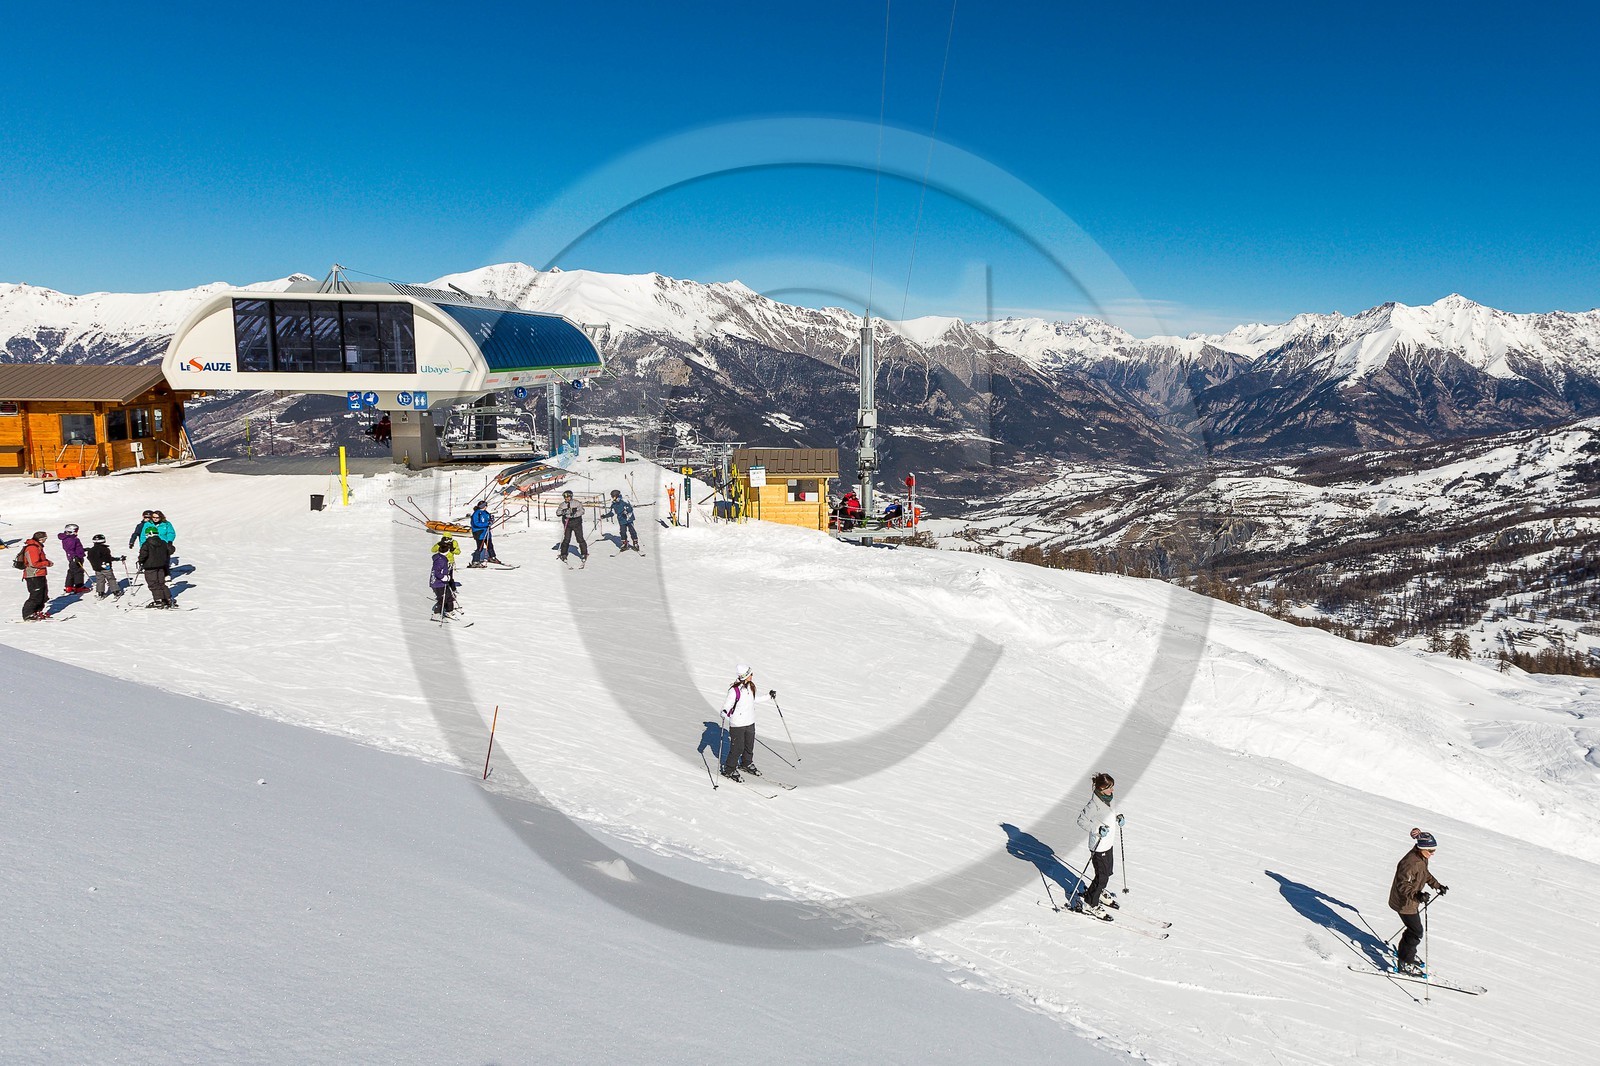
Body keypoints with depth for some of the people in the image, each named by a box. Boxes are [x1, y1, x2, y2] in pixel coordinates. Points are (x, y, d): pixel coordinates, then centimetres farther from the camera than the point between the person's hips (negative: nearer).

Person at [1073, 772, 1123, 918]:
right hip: (1099, 846, -8)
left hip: (1108, 843, 8)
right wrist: (1097, 830, -30)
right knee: (1102, 877, 0)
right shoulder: (1094, 804, -26)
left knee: (1108, 872, 22)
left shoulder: (1108, 799, 0)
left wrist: (1118, 819, 0)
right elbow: (1081, 820, -23)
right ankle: (1090, 904, 15)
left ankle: (1097, 891, 47)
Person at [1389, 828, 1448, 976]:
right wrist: (1417, 895, -46)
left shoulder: (1422, 858, 0)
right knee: (1416, 933, -1)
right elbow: (1403, 885, -32)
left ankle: (1405, 954, 42)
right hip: (1404, 903, -9)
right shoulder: (1411, 862, -31)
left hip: (1412, 902, 9)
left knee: (1414, 929, 22)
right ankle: (1406, 964, 10)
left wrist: (1437, 886, 22)